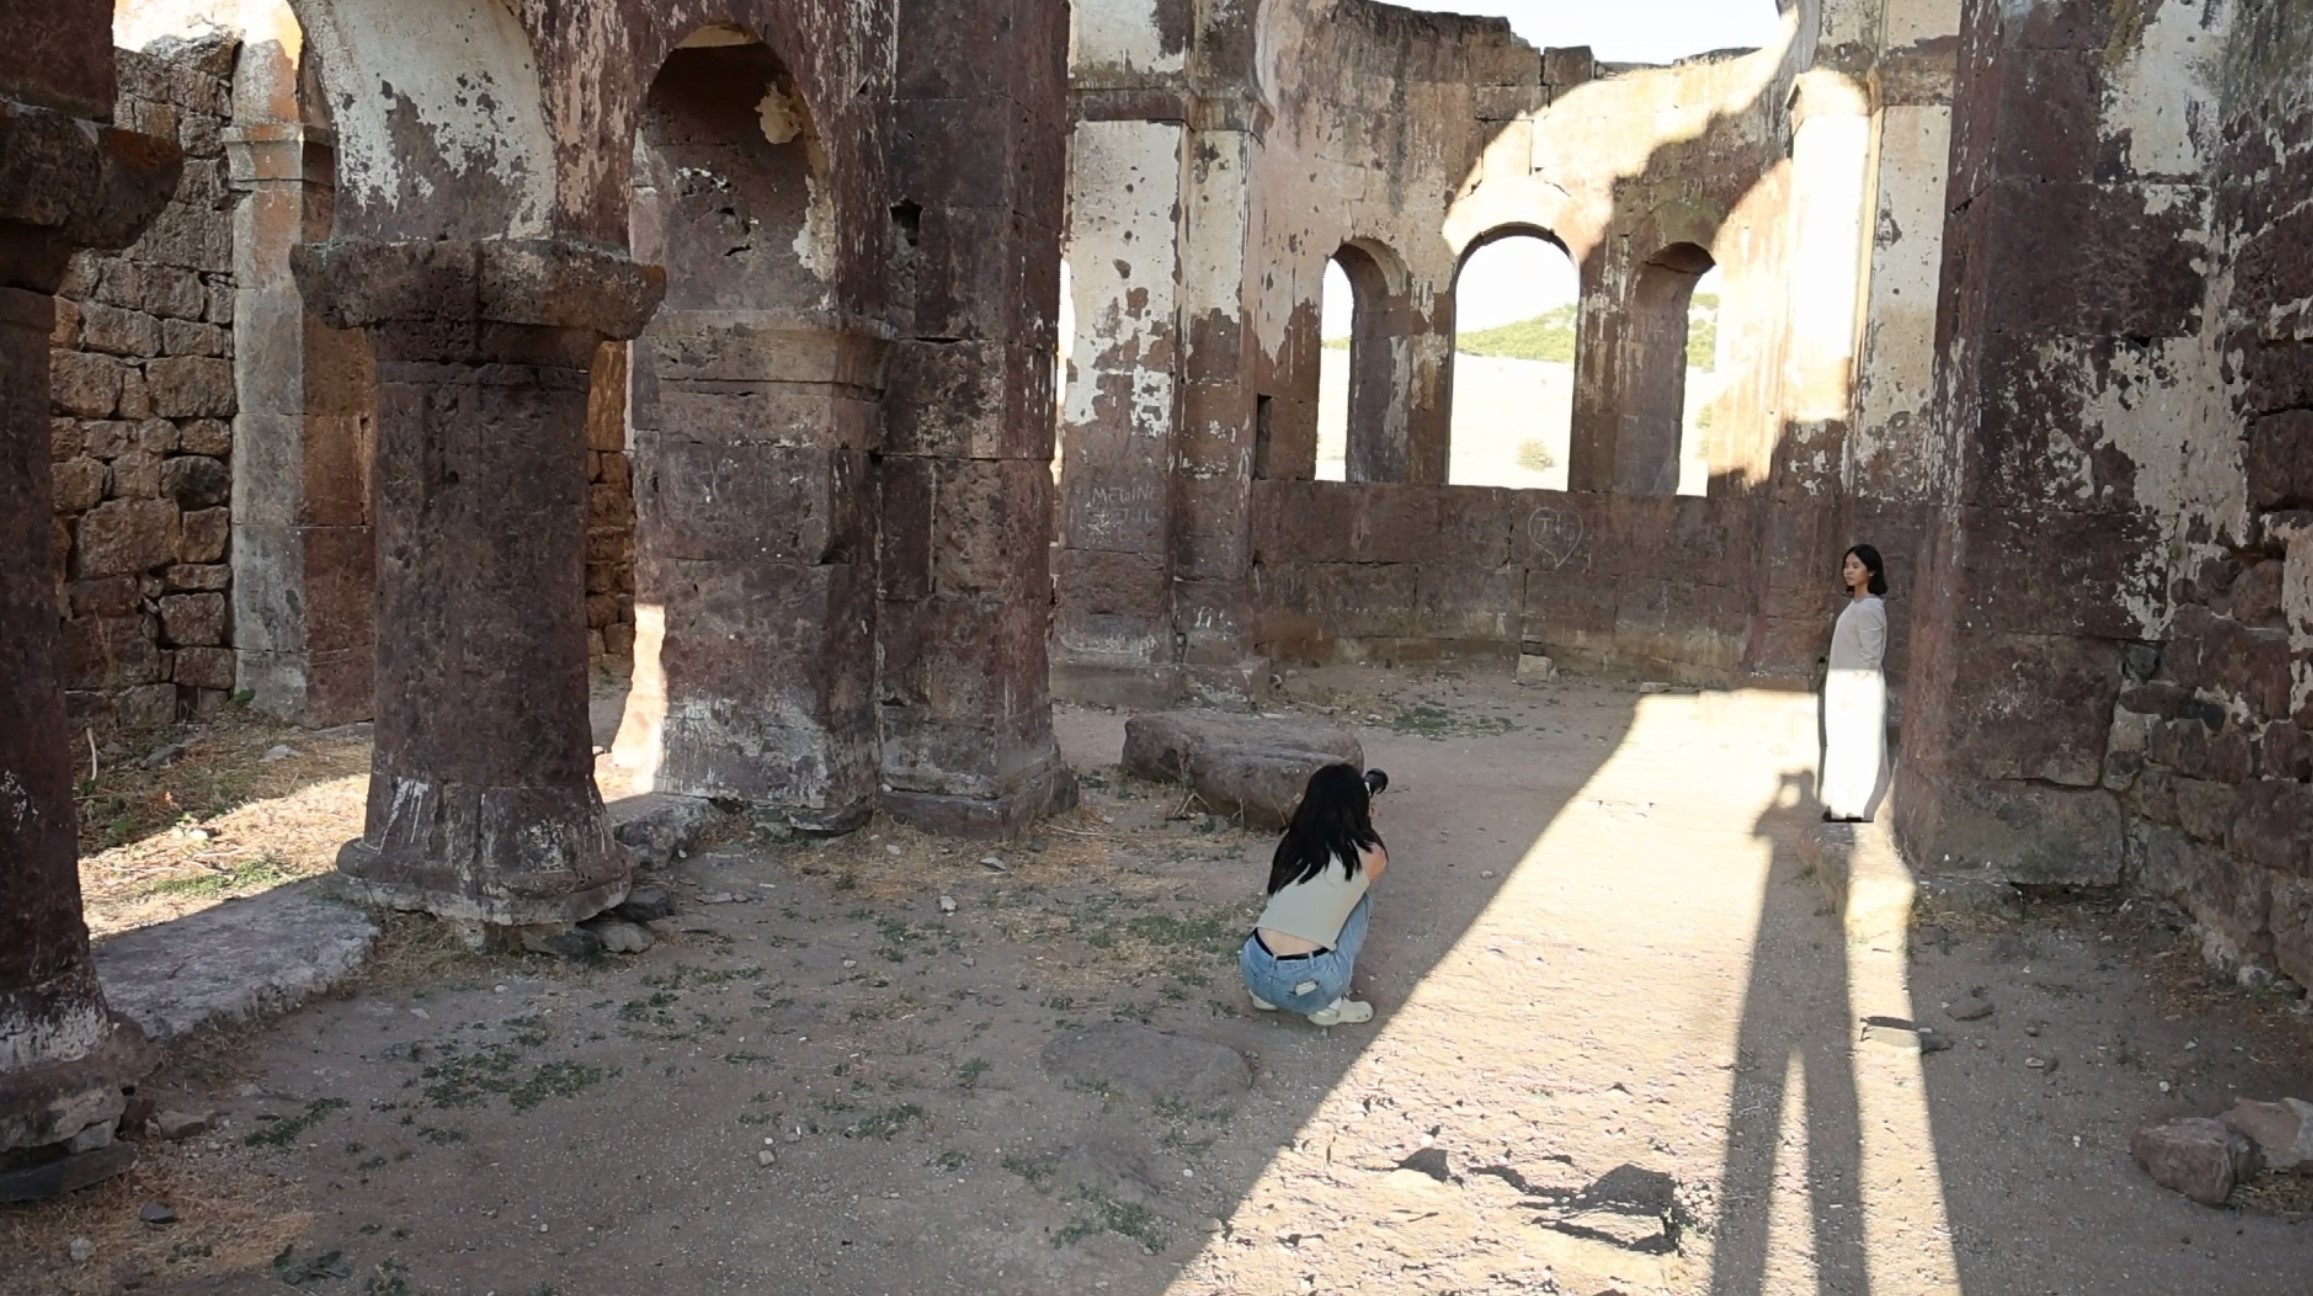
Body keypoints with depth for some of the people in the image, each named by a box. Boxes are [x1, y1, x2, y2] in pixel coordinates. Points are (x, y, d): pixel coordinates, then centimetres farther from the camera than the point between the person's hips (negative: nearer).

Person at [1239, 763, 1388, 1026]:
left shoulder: (1291, 841, 12)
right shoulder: (1368, 856, 1)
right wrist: (1364, 823, 39)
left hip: (1255, 972, 5)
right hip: (1309, 986, -4)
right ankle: (1329, 1005, 13)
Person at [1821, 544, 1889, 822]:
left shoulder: (1869, 608, -18)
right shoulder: (1854, 604, 10)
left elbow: (1870, 657, -19)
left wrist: (1851, 689, -18)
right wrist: (1840, 687, 15)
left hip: (1859, 688, -9)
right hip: (1844, 686, 9)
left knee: (1858, 748, -1)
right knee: (1842, 747, 15)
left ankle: (1854, 810, 6)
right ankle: (1842, 806, 24)